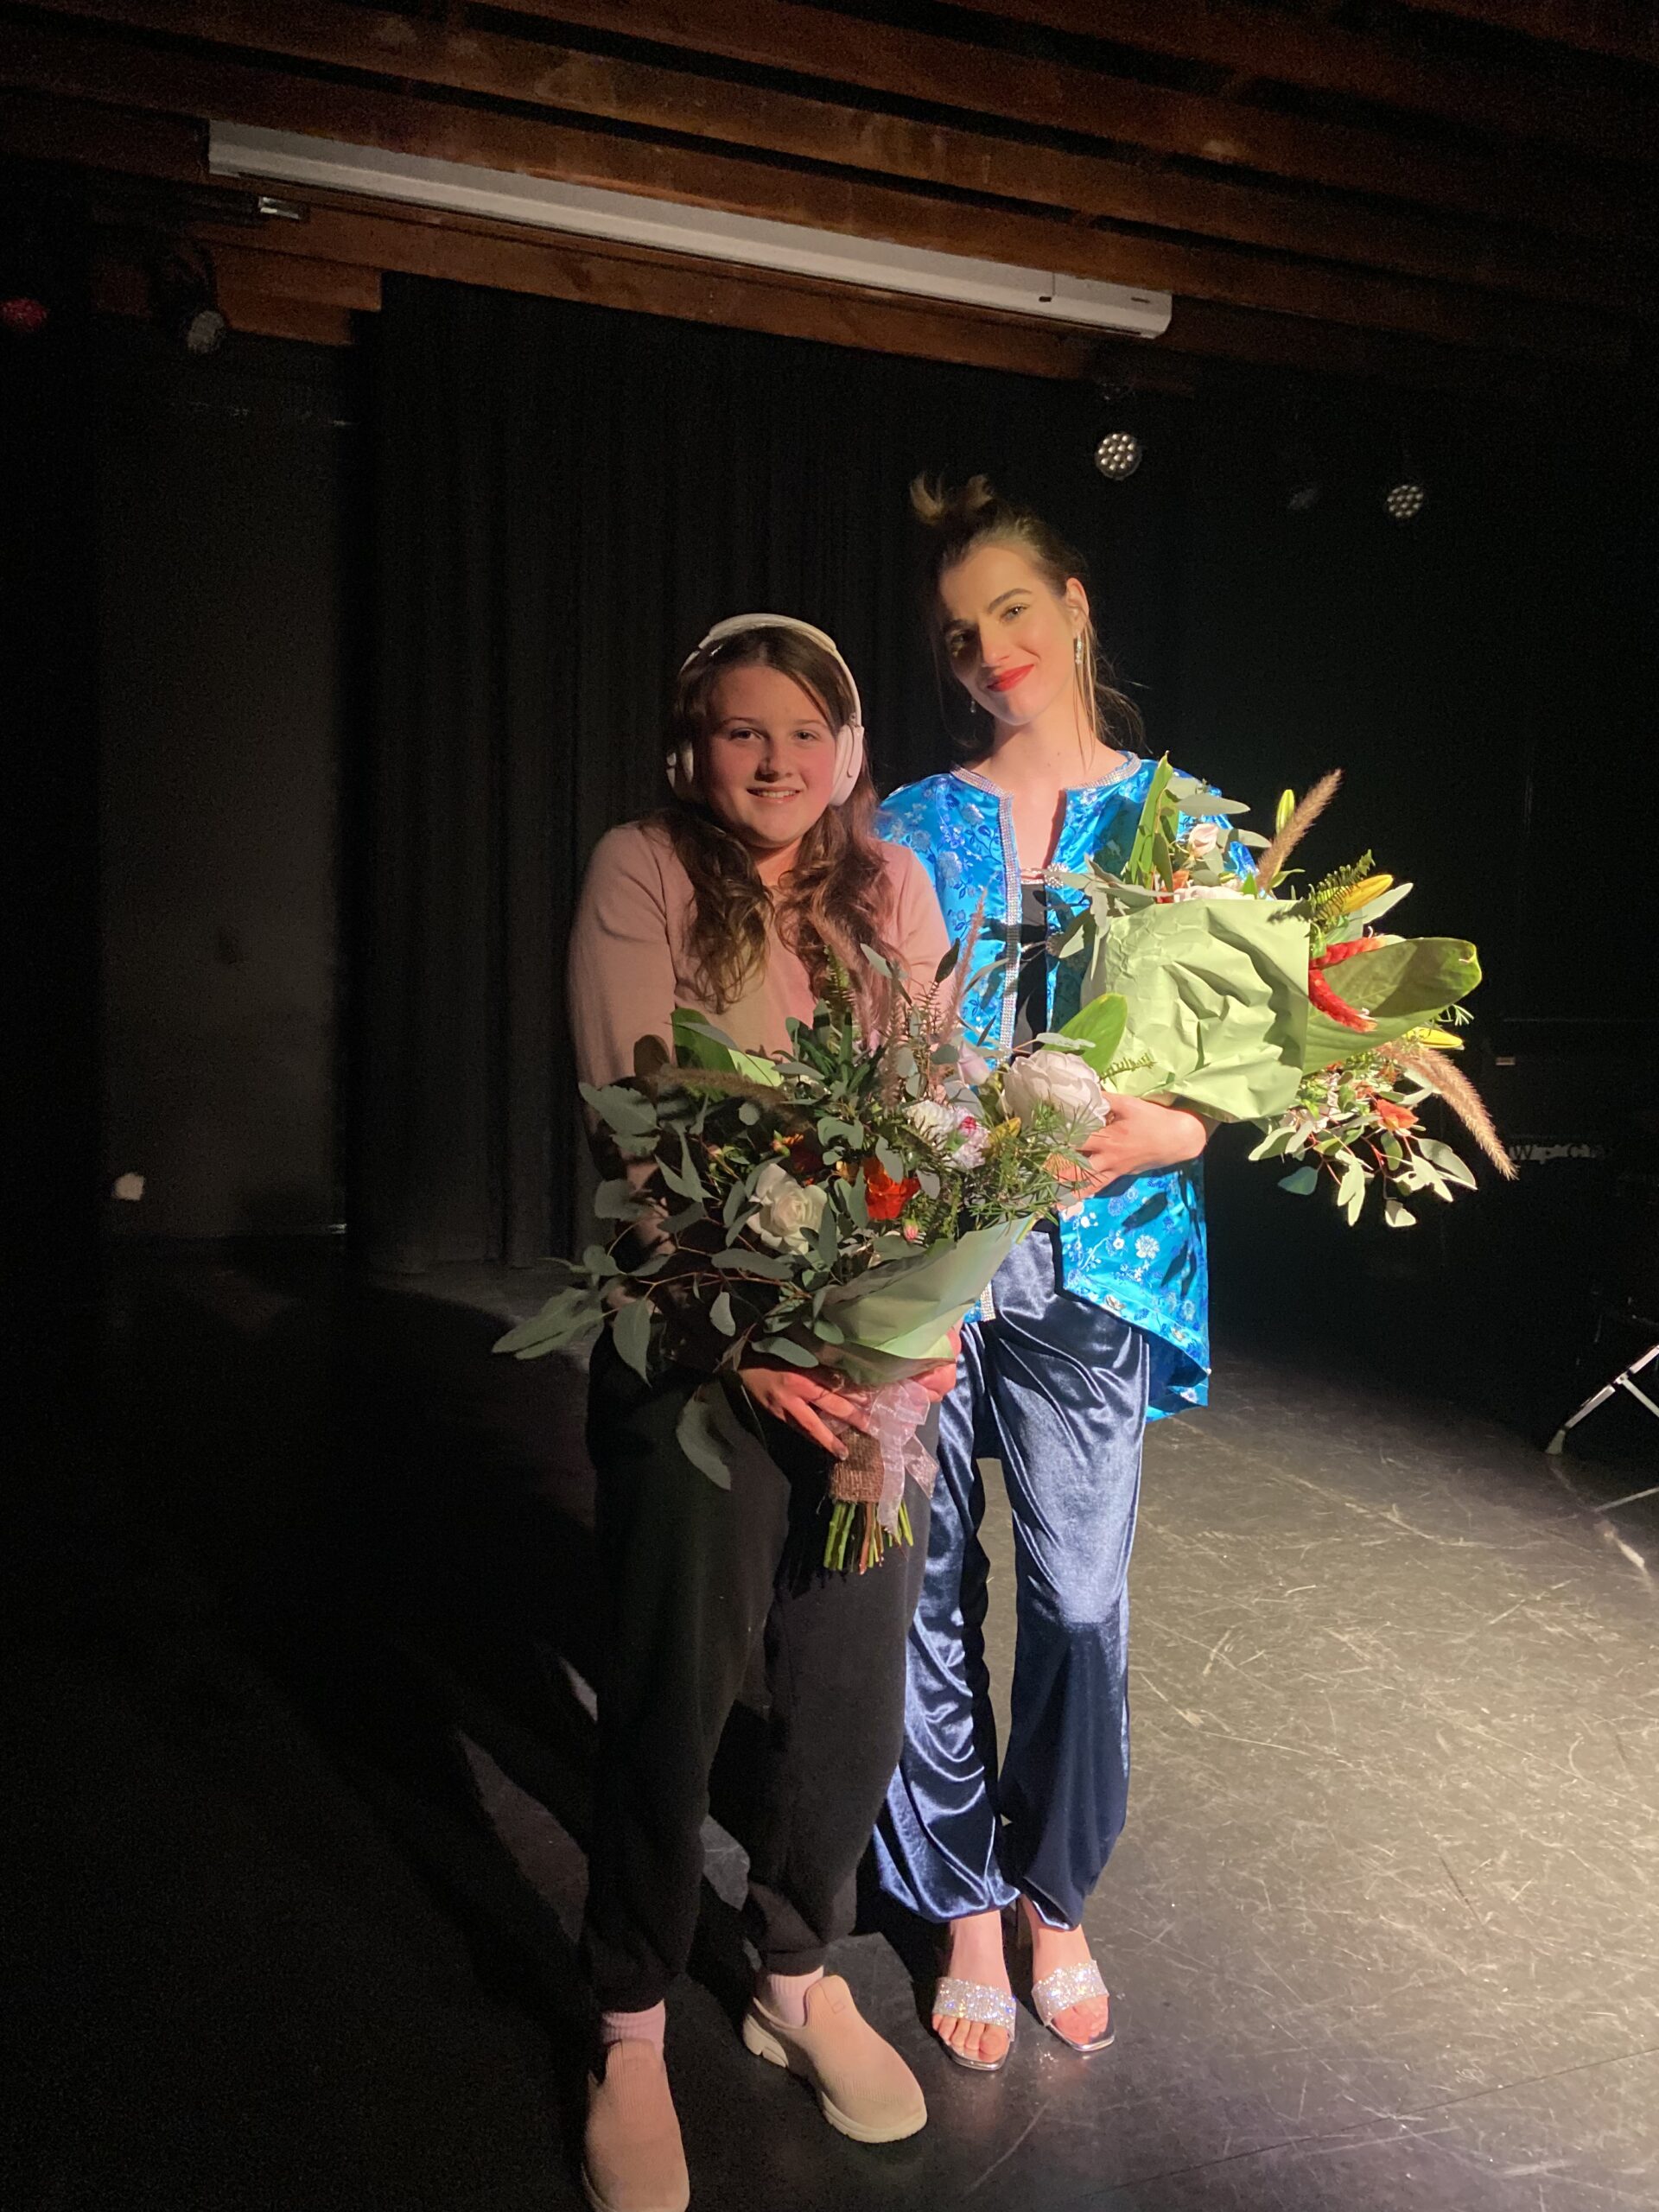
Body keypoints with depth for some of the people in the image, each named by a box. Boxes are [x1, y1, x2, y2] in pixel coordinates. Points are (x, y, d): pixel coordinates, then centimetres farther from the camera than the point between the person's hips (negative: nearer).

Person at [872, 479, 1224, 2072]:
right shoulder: (914, 824, 7)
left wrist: (1169, 1130, -16)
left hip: (1090, 1259, 0)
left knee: (1080, 1595, 7)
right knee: (927, 1586, 8)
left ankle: (1056, 1892, 33)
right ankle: (962, 1901, 30)